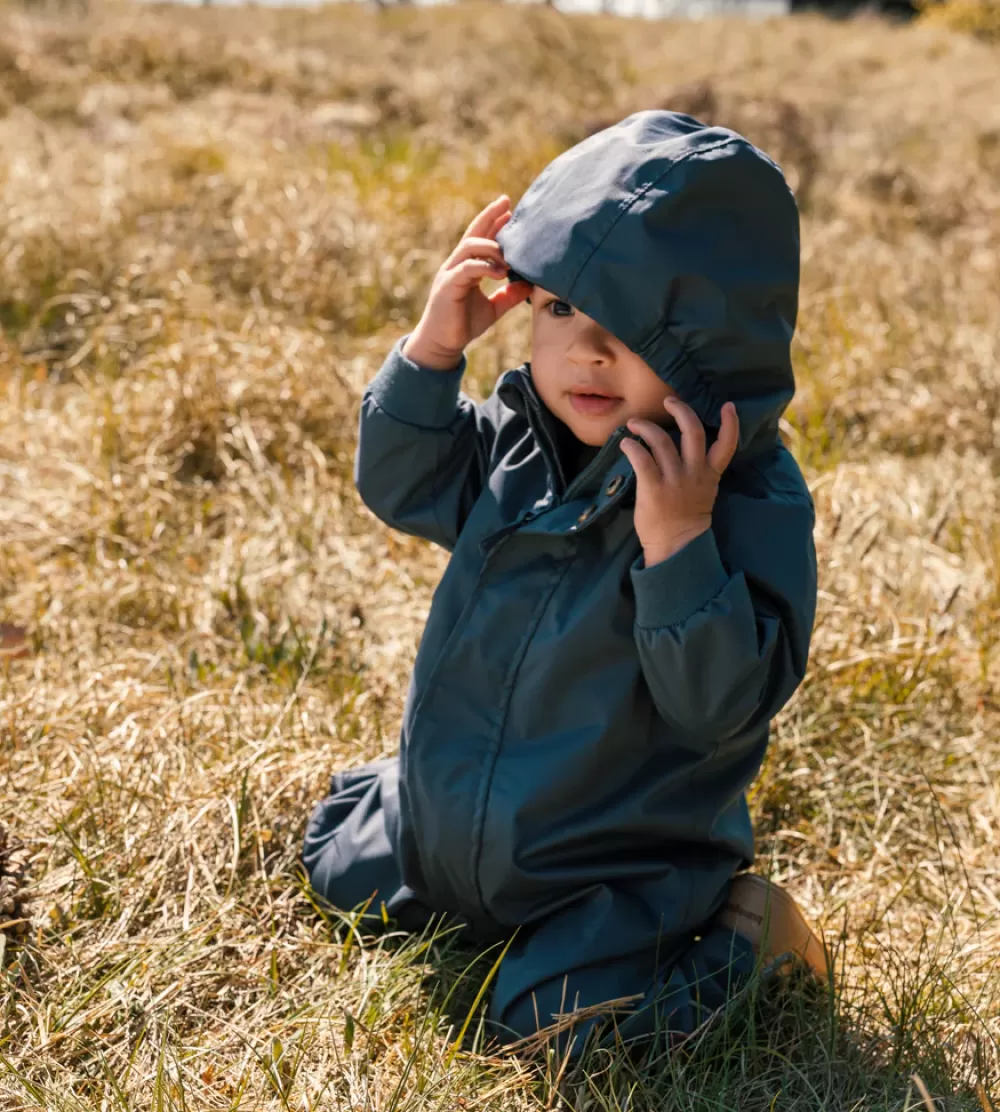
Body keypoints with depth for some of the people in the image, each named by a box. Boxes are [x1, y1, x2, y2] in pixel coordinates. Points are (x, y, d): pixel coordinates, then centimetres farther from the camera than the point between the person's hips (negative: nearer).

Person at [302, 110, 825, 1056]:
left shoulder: (754, 500, -25)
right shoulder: (518, 438, -8)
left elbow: (726, 703, -28)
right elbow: (400, 487, 4)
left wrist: (678, 542, -42)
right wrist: (431, 350, -12)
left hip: (622, 861, -6)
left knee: (551, 1017, -18)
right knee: (339, 866, 18)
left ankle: (739, 933, 6)